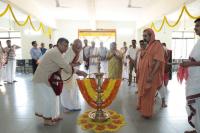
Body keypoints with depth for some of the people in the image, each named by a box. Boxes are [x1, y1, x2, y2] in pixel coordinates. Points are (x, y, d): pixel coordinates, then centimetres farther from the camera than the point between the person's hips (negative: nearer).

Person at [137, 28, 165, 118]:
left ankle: (147, 113, 20)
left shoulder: (157, 45, -14)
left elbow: (158, 62, -21)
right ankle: (142, 107, 37)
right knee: (142, 93, 19)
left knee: (148, 95, 5)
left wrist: (151, 75, -25)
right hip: (143, 74, 8)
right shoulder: (148, 46, 12)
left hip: (150, 75, -8)